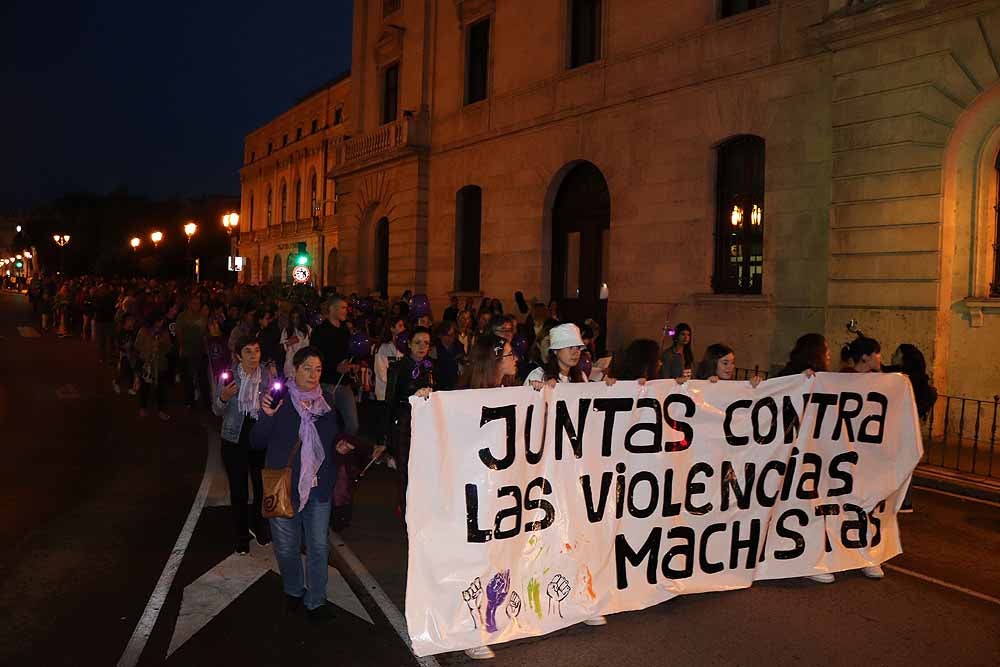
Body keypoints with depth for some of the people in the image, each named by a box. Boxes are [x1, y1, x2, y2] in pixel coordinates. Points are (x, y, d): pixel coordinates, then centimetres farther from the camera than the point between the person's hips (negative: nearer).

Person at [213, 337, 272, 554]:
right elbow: (217, 411, 0)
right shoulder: (228, 377, -5)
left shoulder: (268, 377, -3)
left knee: (263, 487, 10)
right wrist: (223, 398, -20)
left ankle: (257, 525, 38)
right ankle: (241, 536, 27)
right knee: (238, 490, 7)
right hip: (235, 440, -1)